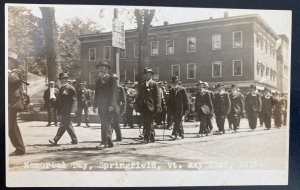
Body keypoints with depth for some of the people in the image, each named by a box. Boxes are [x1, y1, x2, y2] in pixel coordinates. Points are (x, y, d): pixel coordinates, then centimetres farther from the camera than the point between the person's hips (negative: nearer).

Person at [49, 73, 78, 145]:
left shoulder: (71, 88, -8)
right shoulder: (61, 89, 15)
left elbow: (73, 101, -10)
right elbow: (58, 99, 18)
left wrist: (70, 111, -16)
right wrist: (58, 109, 10)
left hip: (67, 112, -8)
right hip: (62, 111, 8)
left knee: (63, 126, -7)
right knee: (68, 125, 12)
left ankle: (55, 140, -7)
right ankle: (74, 140, 21)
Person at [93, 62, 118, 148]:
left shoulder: (112, 79, -3)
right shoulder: (98, 80, 17)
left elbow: (114, 93, -11)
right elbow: (96, 94, 18)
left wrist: (112, 105, -19)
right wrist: (95, 105, 11)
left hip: (109, 106, -7)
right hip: (101, 107, 7)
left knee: (106, 124, -11)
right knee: (105, 125, 10)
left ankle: (104, 143, -12)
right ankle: (109, 143, 18)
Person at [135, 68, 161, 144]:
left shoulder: (154, 84, 0)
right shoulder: (142, 85, 18)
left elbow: (157, 96, -6)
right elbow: (139, 95, 20)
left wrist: (157, 107, -13)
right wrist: (137, 105, 11)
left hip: (150, 106, -6)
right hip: (144, 106, 6)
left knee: (148, 123, -10)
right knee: (145, 123, 8)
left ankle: (147, 138, -8)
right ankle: (152, 137, 19)